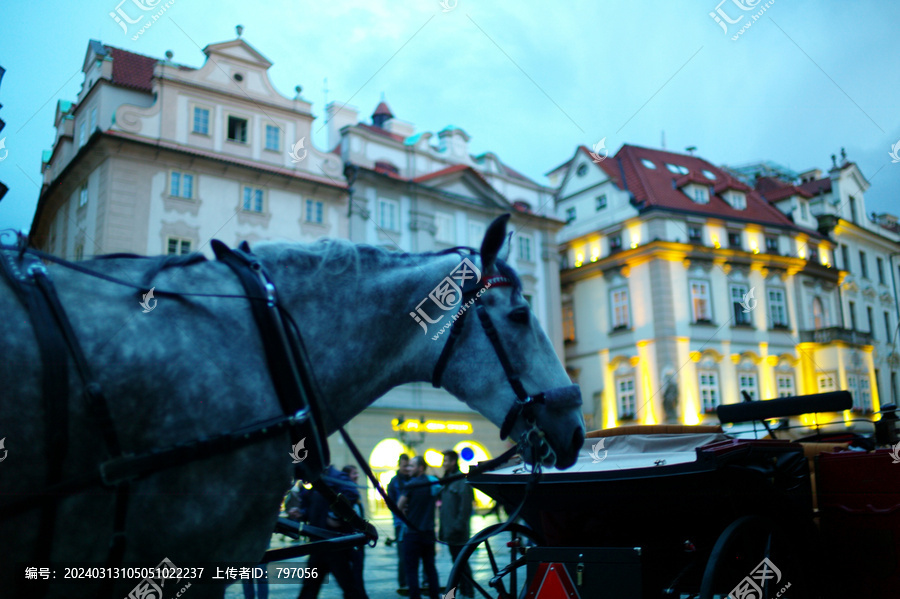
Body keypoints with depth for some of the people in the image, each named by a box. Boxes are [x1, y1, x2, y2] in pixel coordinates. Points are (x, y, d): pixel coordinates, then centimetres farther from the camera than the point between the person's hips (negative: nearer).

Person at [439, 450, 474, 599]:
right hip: (449, 531, 9)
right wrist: (442, 528, 14)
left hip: (458, 532, -9)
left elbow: (465, 506, -20)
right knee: (456, 561, 15)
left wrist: (457, 526, -21)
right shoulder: (448, 480, 13)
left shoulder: (462, 480, -16)